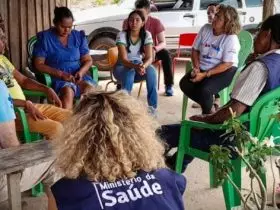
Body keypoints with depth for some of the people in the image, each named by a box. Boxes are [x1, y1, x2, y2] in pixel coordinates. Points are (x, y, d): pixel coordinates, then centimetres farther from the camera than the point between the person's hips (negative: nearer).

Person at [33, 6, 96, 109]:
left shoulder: (79, 36, 11)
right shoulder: (45, 37, 0)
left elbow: (88, 60, 14)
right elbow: (38, 64, -6)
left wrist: (81, 71, -9)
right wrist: (61, 74, -17)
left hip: (77, 76, 3)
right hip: (57, 78, -3)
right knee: (68, 91, -36)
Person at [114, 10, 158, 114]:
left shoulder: (146, 35, -9)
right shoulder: (122, 35, -18)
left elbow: (149, 57, -17)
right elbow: (123, 59, -26)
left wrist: (143, 66, -41)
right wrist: (135, 66, -46)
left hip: (139, 65, 2)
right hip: (122, 67, -2)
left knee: (151, 70, -31)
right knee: (130, 72, -38)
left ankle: (152, 107, -23)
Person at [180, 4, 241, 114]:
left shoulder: (231, 38, -18)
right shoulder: (205, 29, -1)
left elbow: (227, 64, -20)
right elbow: (195, 50, 7)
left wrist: (204, 75, -23)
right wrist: (197, 68, -10)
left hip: (225, 71, -6)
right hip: (203, 68, 6)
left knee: (204, 89, -30)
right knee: (184, 84, -15)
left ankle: (208, 113, 1)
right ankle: (209, 105, 6)